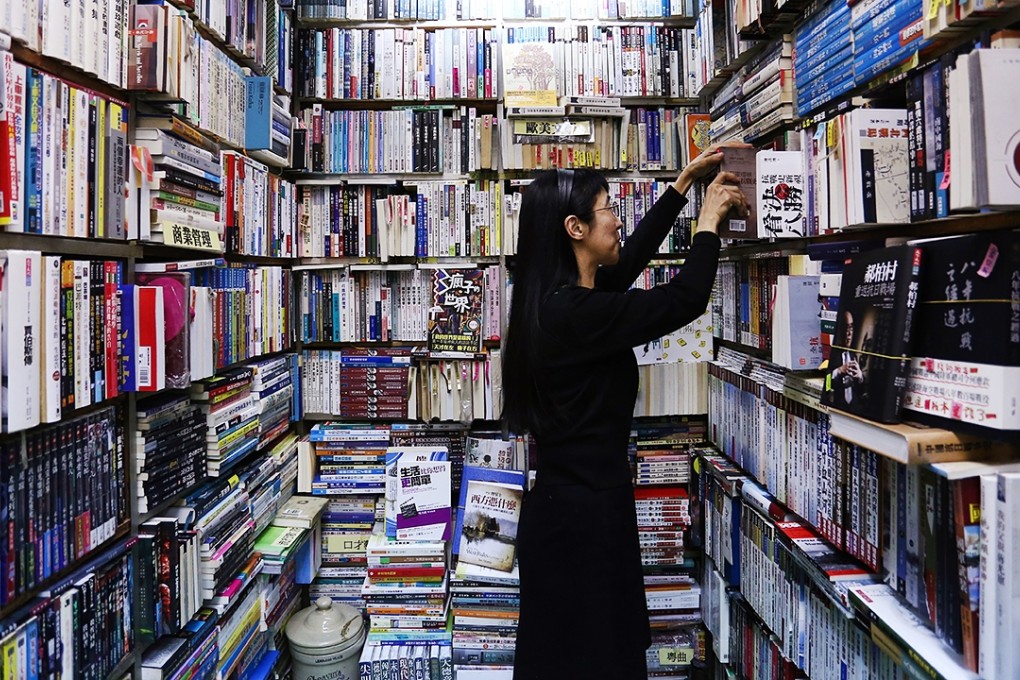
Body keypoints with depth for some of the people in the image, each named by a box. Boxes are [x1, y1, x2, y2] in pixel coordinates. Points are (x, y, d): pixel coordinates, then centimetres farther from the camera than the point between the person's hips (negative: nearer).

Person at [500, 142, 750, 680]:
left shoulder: (560, 297, 6)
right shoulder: (576, 314, -23)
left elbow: (633, 255, 19)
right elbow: (685, 299, -17)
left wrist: (683, 182, 23)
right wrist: (709, 219, -1)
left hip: (572, 505, 10)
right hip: (583, 514, -10)